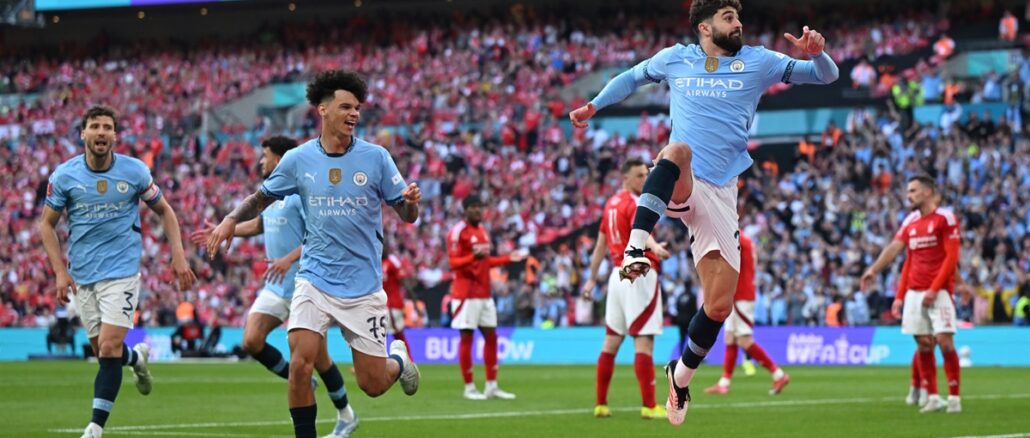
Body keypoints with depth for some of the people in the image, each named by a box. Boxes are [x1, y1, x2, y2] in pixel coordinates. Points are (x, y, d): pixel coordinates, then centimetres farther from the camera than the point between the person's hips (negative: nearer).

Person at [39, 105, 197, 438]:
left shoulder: (135, 171, -5)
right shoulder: (64, 175, -4)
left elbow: (164, 210, 8)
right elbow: (47, 224, 5)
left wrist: (178, 255, -1)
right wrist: (60, 272, -5)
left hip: (122, 270, -2)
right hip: (82, 276, 2)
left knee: (109, 348, -14)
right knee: (102, 350, 9)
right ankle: (136, 358, 45)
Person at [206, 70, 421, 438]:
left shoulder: (375, 157, -5)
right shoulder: (298, 159, -2)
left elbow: (406, 214, -1)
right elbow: (262, 198, 13)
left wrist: (411, 201, -24)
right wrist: (232, 219, -6)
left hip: (363, 285, -1)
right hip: (315, 279, 1)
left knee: (372, 384, 3)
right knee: (300, 364, -20)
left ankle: (399, 359, 38)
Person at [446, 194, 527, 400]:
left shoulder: (482, 230, 15)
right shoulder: (458, 231, -10)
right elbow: (453, 263, -15)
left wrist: (508, 258, 16)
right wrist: (474, 256, -31)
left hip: (484, 293, 8)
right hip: (466, 294, -8)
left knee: (491, 336, 8)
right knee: (466, 337, -4)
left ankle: (491, 386, 13)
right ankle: (469, 387, 0)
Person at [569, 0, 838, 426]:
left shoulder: (757, 62, 7)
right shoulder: (675, 59, 9)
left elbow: (825, 76, 5)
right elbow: (632, 77, 29)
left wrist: (816, 53, -16)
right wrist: (593, 106, 24)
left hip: (719, 194, 2)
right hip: (677, 186, -2)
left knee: (719, 306, -3)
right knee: (678, 150, -40)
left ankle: (681, 376, 23)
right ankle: (635, 250, -50)